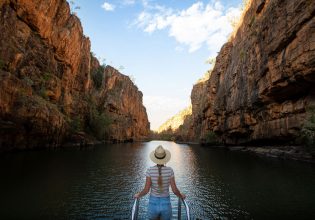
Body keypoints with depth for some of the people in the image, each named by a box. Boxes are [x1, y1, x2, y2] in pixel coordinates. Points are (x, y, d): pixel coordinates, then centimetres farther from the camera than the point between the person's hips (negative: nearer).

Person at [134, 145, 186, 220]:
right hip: (166, 205, 0)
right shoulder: (169, 170, -17)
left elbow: (146, 190, -14)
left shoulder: (150, 170, -17)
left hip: (153, 204, 0)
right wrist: (181, 195, 10)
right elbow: (175, 190, -13)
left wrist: (138, 195, 8)